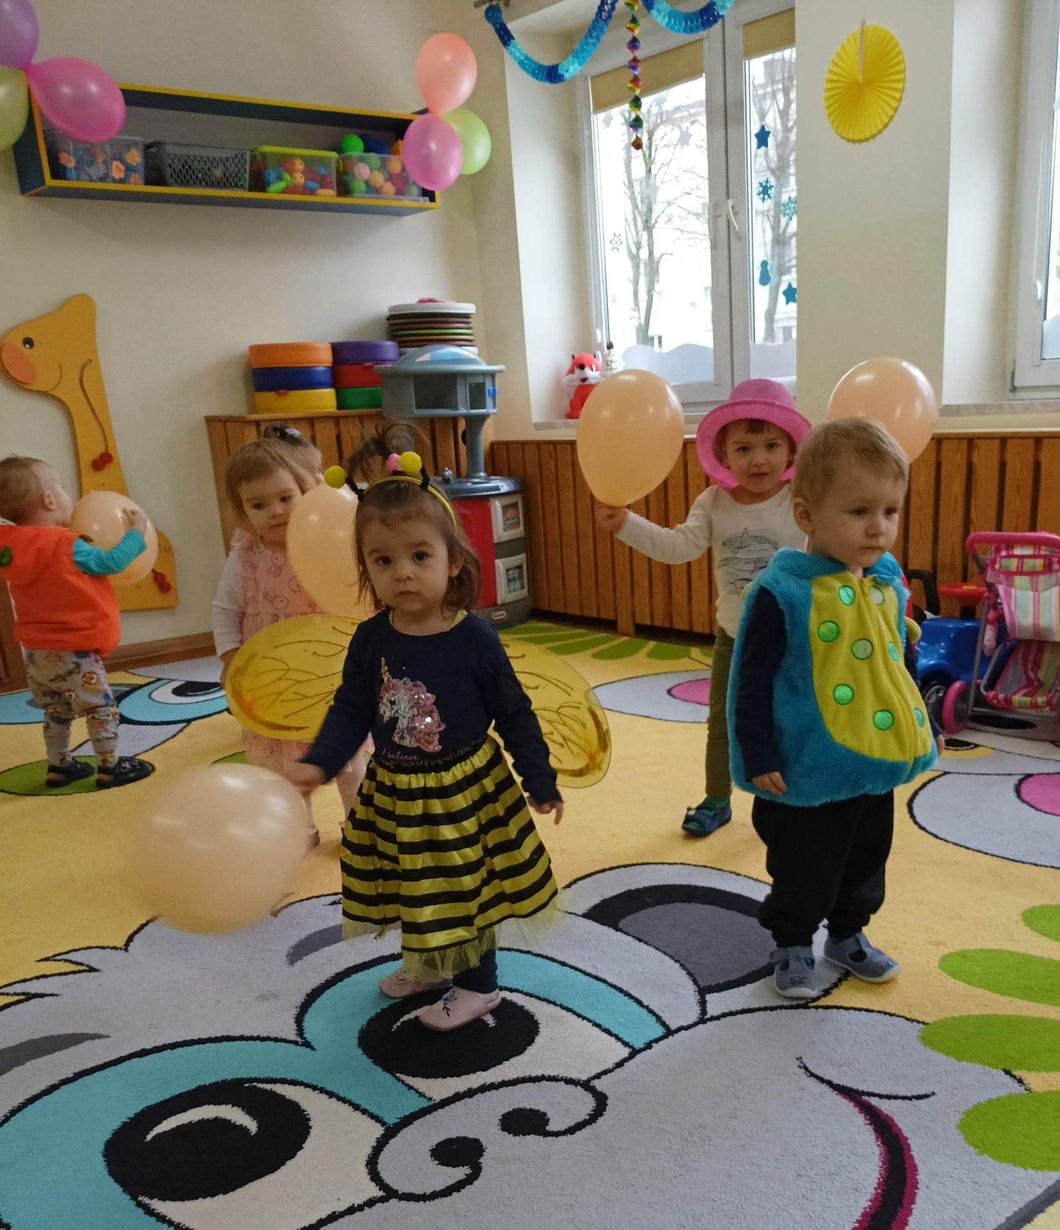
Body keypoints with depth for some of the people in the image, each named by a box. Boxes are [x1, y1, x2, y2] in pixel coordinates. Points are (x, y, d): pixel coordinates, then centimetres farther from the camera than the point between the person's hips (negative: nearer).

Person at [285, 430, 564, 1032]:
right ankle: (430, 964, 49)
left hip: (467, 790, -4)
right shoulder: (371, 641, -10)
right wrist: (318, 765, -19)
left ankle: (478, 986, 35)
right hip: (396, 794, 4)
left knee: (467, 892, 12)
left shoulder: (476, 638, -19)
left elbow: (514, 714, -10)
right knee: (418, 893, 22)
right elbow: (350, 712, -3)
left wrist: (541, 782, -5)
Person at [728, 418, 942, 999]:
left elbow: (903, 661, 13)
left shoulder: (886, 579, 0)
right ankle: (792, 945, 35)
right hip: (808, 773, -6)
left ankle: (847, 935, 46)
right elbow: (751, 682, -16)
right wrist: (757, 756, -15)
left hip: (876, 765, 7)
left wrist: (924, 727, 17)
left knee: (865, 864, 24)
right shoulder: (782, 591, -21)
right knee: (802, 874, 12)